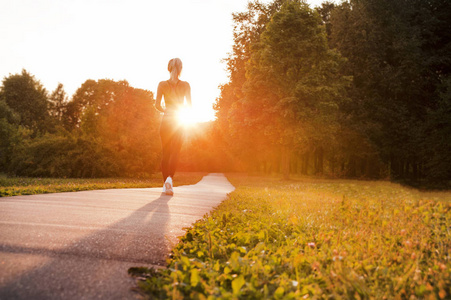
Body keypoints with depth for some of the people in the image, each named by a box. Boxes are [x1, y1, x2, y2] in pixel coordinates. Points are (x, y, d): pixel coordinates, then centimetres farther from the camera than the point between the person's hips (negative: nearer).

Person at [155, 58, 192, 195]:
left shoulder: (162, 84, 0)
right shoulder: (185, 85, -1)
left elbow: (157, 105, -5)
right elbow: (189, 105, -2)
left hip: (166, 121, 1)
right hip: (179, 122, -1)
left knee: (165, 153, 10)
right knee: (175, 153, -2)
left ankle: (165, 184, 14)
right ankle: (170, 178, -26)